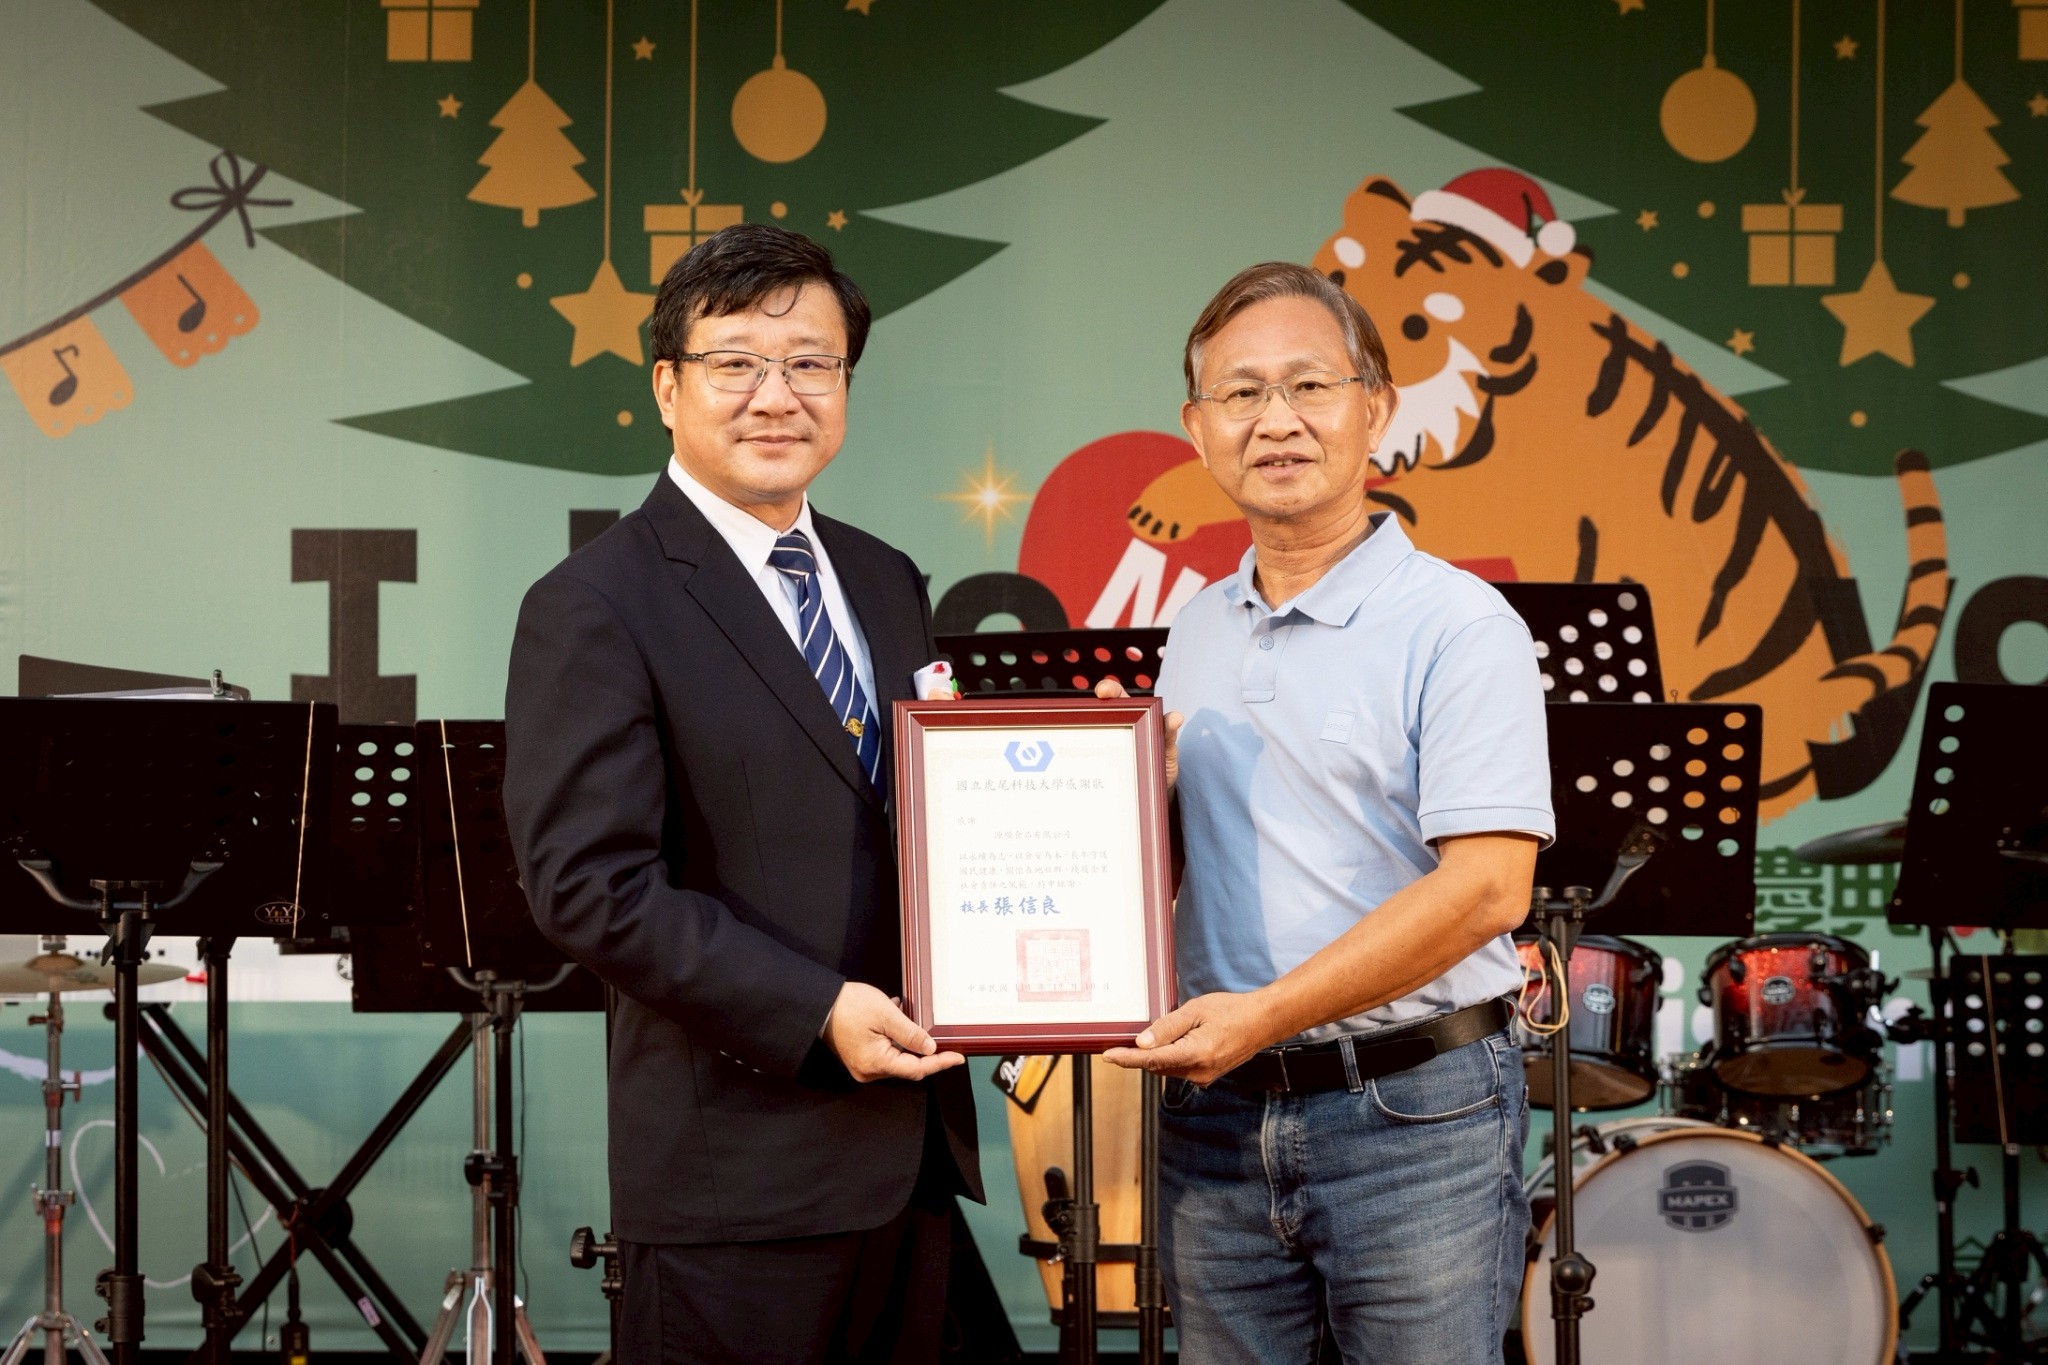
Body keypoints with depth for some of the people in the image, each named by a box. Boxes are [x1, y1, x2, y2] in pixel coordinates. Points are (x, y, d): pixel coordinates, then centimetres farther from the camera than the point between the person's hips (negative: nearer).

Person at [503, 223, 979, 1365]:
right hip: (742, 1170, -7)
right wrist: (818, 1013, -20)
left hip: (913, 1145, 7)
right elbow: (590, 884, -15)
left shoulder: (886, 585, 14)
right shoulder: (596, 608, -9)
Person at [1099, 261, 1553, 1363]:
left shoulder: (1459, 626, -8)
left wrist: (1266, 1011, -22)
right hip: (1215, 1113, 6)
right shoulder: (1195, 632, 13)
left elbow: (1486, 888, -17)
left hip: (1414, 1113, -6)